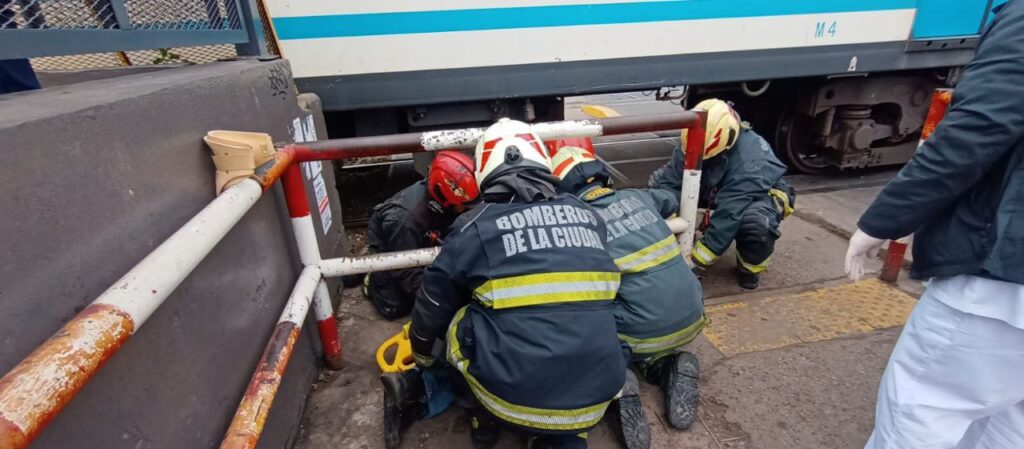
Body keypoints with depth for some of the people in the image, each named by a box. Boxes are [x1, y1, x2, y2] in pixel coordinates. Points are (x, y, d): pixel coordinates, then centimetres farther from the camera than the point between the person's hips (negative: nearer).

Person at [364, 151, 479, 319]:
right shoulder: (405, 220, -41)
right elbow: (407, 272, -31)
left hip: (420, 245, 6)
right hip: (387, 250, -5)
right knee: (397, 308, -9)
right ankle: (373, 280, 18)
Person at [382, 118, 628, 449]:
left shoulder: (474, 227, -2)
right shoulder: (588, 216, 8)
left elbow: (432, 310, 10)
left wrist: (424, 360, 30)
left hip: (517, 397, -2)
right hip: (594, 401, 3)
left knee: (458, 321, 17)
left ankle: (486, 419, 23)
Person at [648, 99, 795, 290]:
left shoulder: (750, 161, -38)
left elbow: (728, 216, -40)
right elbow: (671, 181, -26)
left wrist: (696, 262, -38)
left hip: (762, 194, -4)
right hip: (715, 191, 5)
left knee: (756, 220, -42)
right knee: (659, 180, -17)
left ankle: (750, 266, -8)